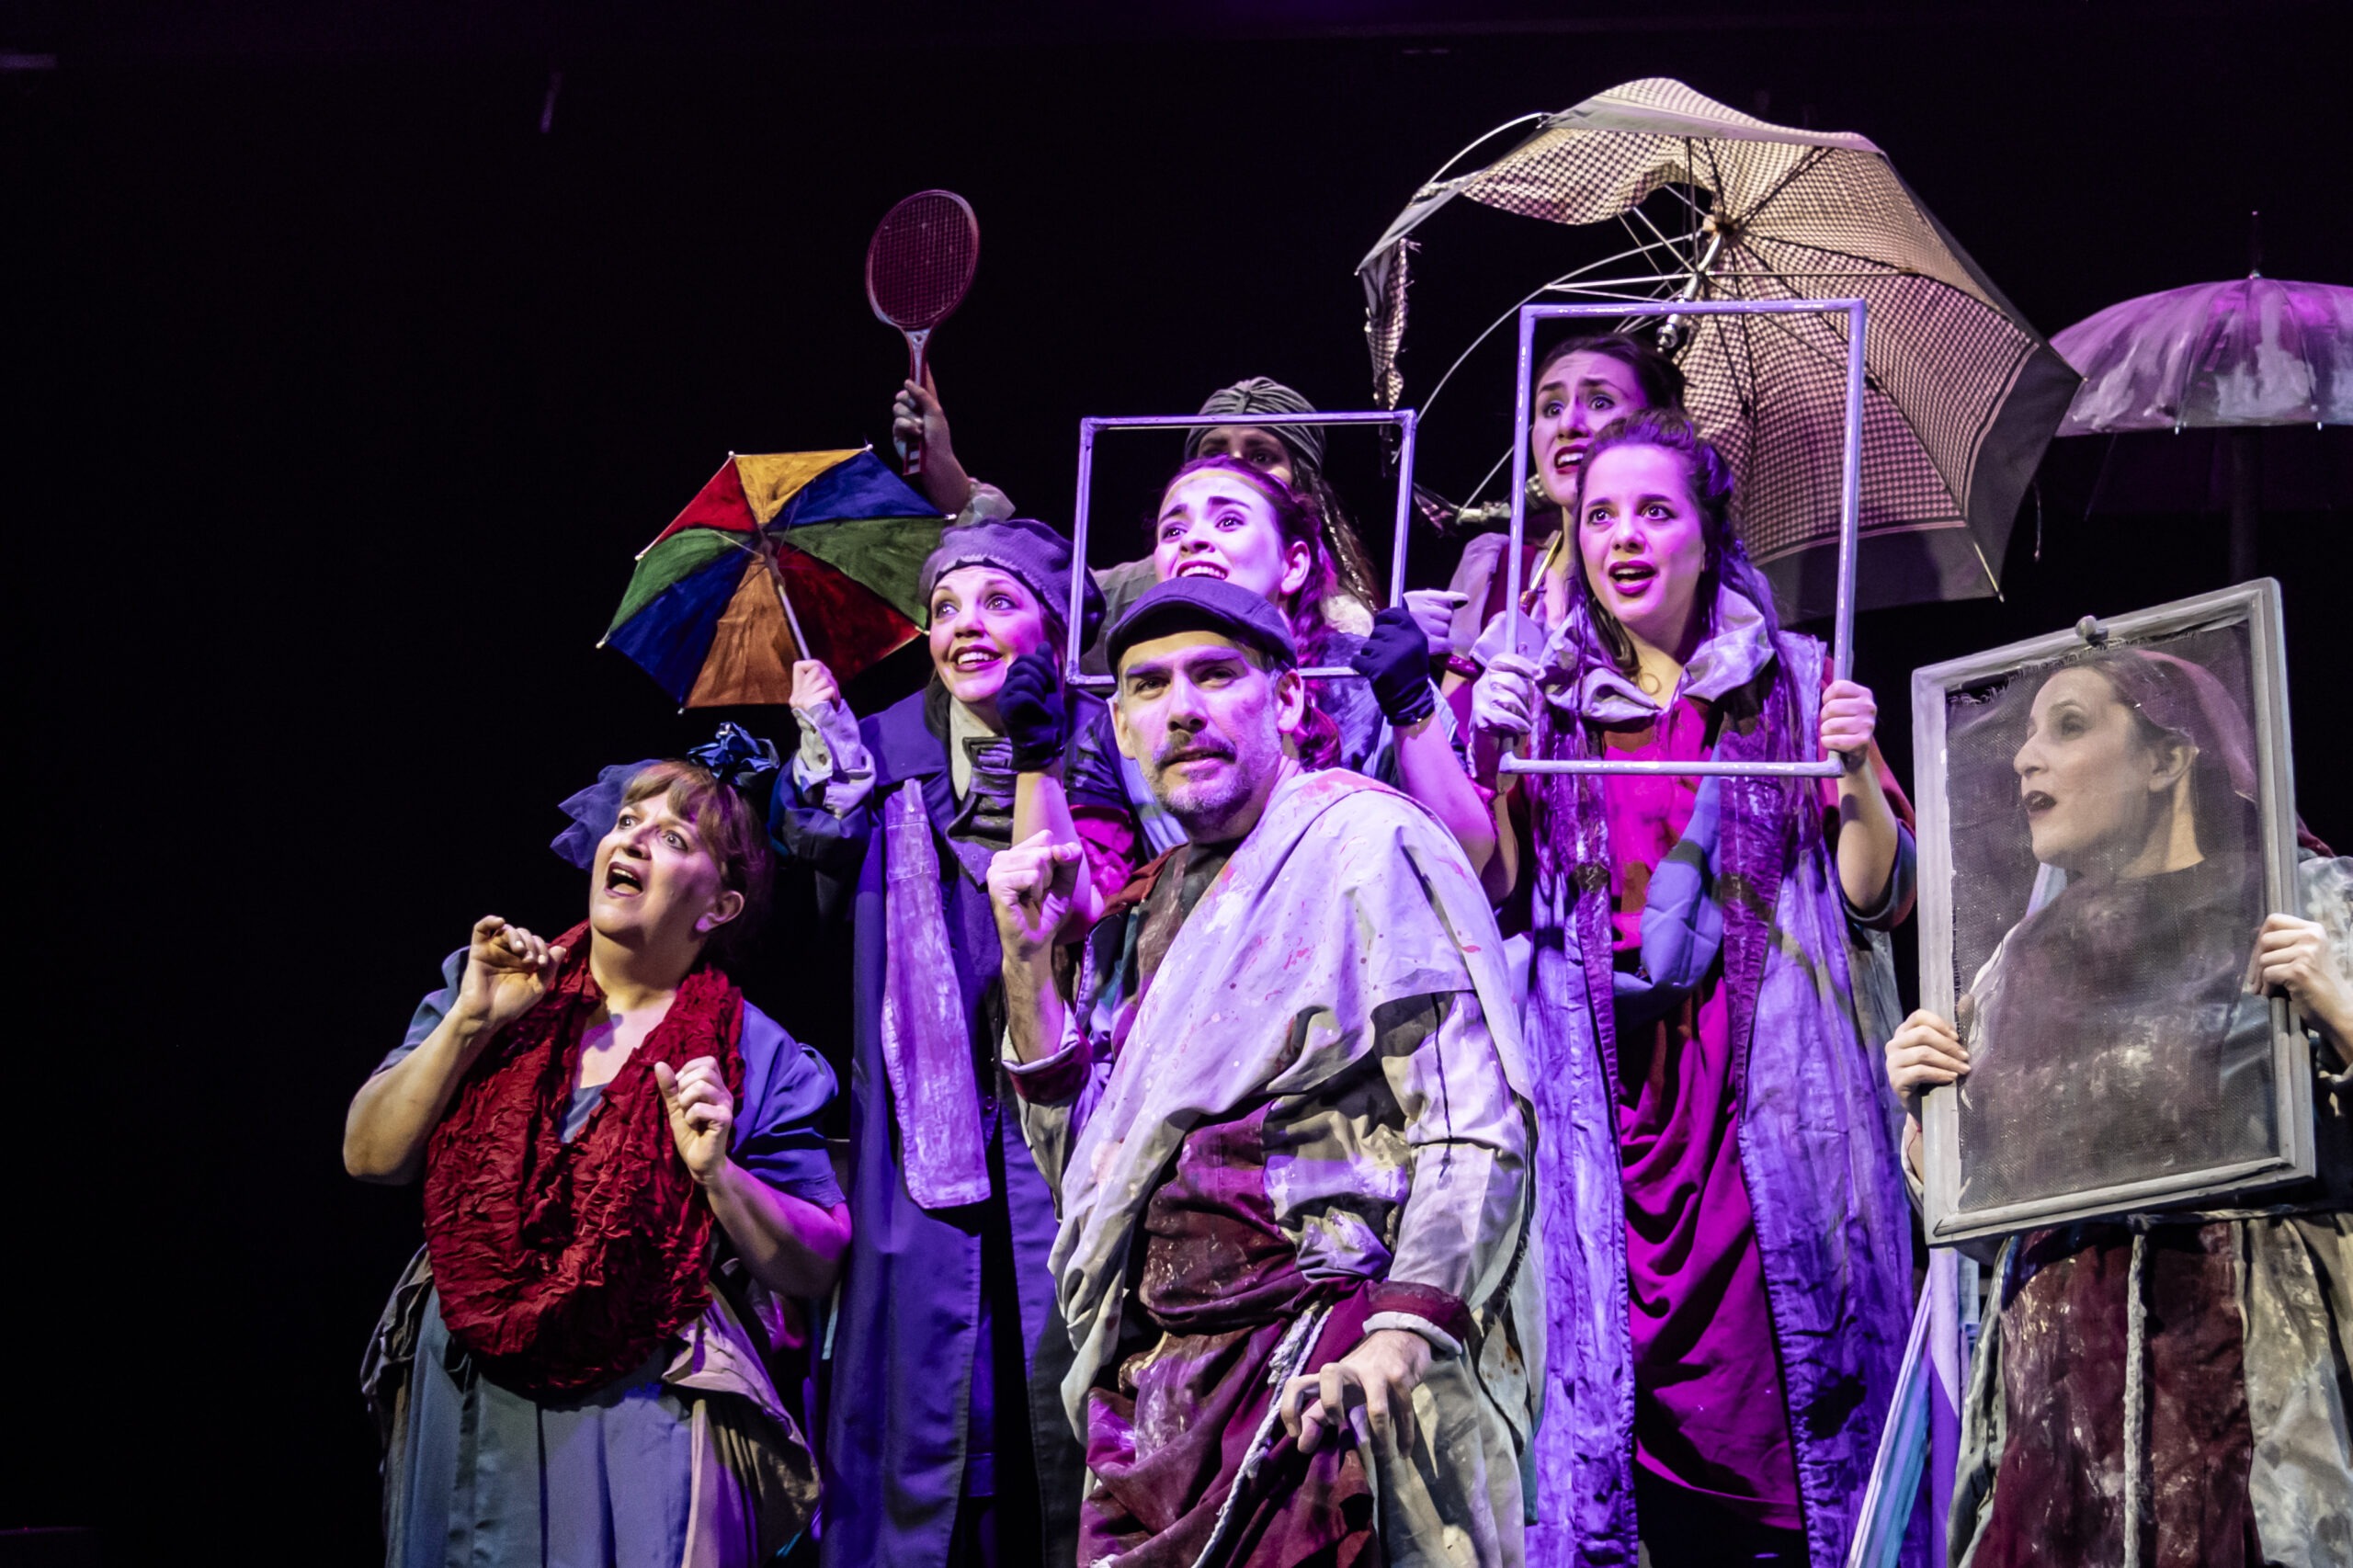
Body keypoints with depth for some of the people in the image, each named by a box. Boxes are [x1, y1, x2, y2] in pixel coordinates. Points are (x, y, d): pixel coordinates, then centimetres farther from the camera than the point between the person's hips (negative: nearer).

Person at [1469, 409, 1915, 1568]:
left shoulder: (1793, 683, 8)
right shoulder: (1546, 695, 12)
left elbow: (1881, 898, 6)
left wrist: (1858, 776, -11)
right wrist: (1487, 754, -5)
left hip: (1763, 1091, -1)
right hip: (1605, 1095, 1)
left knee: (1773, 1365, -8)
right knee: (1617, 1373, -5)